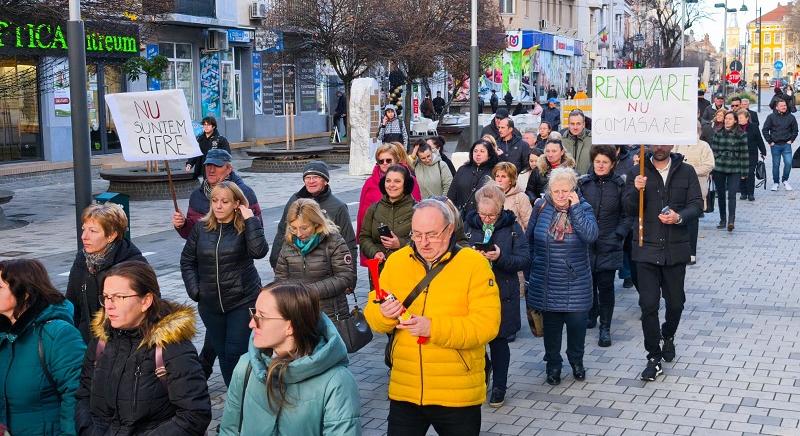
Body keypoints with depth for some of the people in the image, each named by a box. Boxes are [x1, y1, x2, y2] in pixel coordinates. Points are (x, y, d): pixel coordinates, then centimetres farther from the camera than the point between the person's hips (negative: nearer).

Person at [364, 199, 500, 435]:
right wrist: (383, 314, -19)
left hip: (458, 395, -3)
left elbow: (487, 324, -17)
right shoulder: (395, 262, 4)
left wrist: (433, 328, -27)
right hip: (404, 391, 3)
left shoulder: (475, 264, -9)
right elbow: (373, 316, 6)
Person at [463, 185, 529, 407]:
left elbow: (524, 260, -8)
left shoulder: (512, 227, -3)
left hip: (502, 294, -2)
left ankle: (499, 387, 23)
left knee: (498, 341, 9)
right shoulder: (469, 224, 2)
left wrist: (500, 258, -23)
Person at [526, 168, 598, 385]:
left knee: (577, 322, 5)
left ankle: (577, 361, 29)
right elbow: (529, 239, 10)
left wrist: (575, 208, -21)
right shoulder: (541, 207, -2)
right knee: (551, 324, 9)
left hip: (576, 283, -1)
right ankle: (553, 365, 25)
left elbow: (590, 235, -23)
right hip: (547, 282, 1)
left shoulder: (583, 208, -5)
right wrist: (533, 262, 11)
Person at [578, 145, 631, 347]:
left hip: (609, 245, -2)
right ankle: (591, 315, 34)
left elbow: (627, 215, 2)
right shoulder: (583, 183, 3)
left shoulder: (619, 185, -2)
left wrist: (618, 234, -8)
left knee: (605, 285, -3)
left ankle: (605, 328, 6)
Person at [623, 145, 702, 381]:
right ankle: (654, 357, 7)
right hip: (646, 249, -1)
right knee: (648, 304, -4)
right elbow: (629, 209, -3)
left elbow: (696, 204, 1)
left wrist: (679, 217, -19)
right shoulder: (637, 172, 1)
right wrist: (636, 191, -23)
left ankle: (668, 336, 44)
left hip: (675, 248, 1)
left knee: (675, 302, 13)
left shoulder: (686, 171, 3)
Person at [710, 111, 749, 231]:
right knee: (721, 195, 10)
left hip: (734, 170, -3)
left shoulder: (741, 135, -1)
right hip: (719, 169, 3)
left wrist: (743, 172, -3)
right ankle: (723, 220, 21)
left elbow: (744, 154, 0)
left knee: (731, 195, -12)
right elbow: (713, 151, 8)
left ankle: (731, 220, -19)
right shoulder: (718, 134, 6)